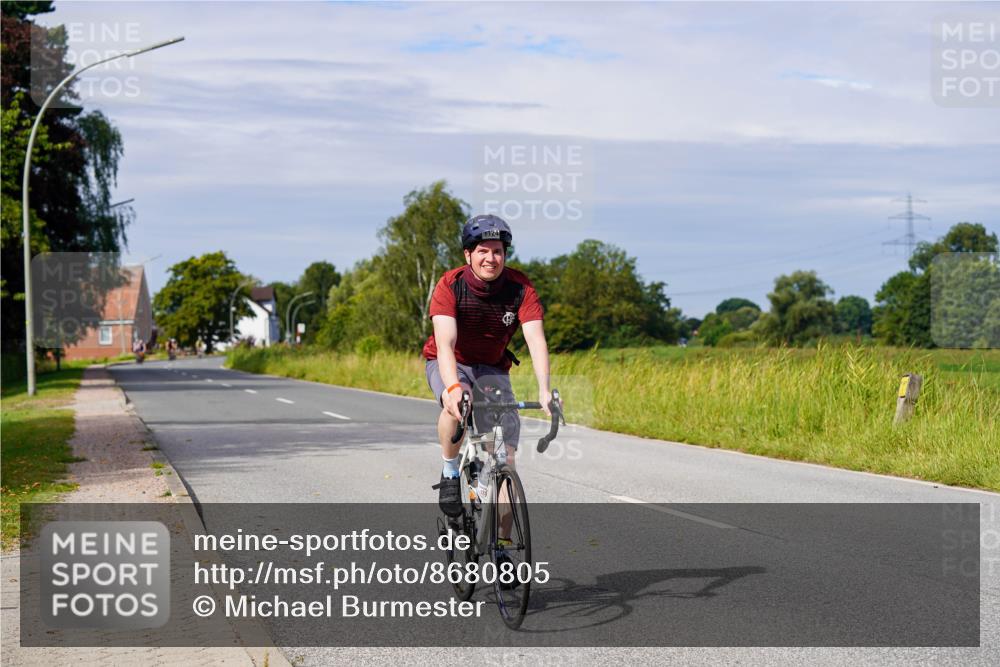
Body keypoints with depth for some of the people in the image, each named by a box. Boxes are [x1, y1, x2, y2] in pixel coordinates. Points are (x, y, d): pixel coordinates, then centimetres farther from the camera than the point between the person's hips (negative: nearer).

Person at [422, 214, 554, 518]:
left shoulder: (520, 288, -20)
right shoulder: (450, 285, -25)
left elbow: (536, 341, -30)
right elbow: (445, 343, -36)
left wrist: (544, 390, -46)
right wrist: (453, 387, -54)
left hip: (491, 367, 2)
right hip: (449, 364, -2)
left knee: (505, 454, -10)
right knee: (457, 404, -38)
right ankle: (450, 473, -13)